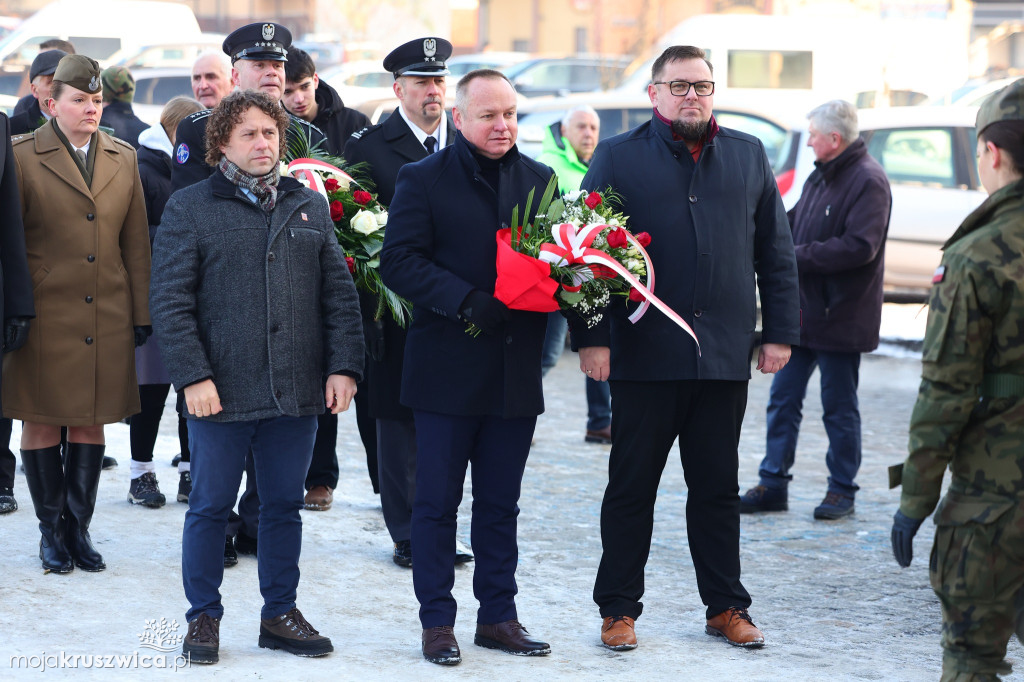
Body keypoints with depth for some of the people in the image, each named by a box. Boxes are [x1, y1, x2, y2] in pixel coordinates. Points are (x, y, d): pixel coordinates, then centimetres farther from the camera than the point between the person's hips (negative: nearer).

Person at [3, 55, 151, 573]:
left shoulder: (123, 160, 10)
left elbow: (136, 244, 12)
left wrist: (141, 313, 9)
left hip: (107, 318, 3)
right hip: (45, 317, -3)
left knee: (92, 422, 7)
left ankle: (79, 529, 16)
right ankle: (52, 531, 14)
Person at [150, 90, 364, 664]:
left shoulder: (309, 207, 12)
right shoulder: (189, 208, 0)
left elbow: (340, 293, 10)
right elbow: (171, 301, -5)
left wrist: (343, 366, 0)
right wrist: (194, 376, -13)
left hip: (297, 391, 3)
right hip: (222, 392, -3)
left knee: (285, 505, 11)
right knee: (211, 508, 4)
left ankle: (280, 612, 22)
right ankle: (204, 618, 16)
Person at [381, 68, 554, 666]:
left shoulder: (539, 180, 10)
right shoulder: (423, 179, -3)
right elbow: (399, 262, -11)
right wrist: (467, 301, -21)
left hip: (517, 373, 4)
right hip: (448, 371, -4)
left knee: (501, 505, 12)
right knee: (437, 504, 4)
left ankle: (499, 616, 21)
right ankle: (438, 623, 12)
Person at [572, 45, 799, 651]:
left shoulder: (749, 157, 11)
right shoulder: (618, 158, 1)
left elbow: (777, 252, 13)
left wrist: (780, 331, 7)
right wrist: (591, 336, -9)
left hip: (725, 353, 3)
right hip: (644, 355, -2)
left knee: (718, 487, 11)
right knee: (632, 486, 5)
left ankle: (726, 606, 20)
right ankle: (619, 607, 15)